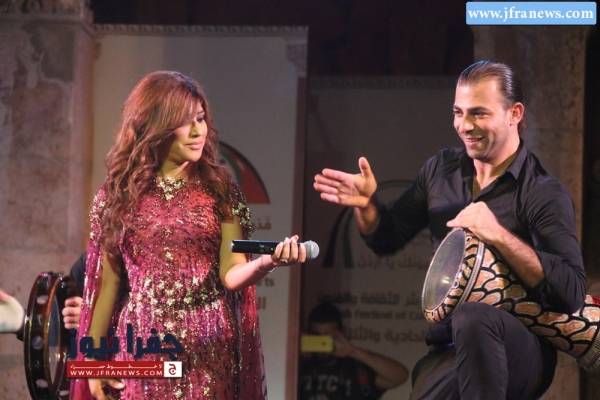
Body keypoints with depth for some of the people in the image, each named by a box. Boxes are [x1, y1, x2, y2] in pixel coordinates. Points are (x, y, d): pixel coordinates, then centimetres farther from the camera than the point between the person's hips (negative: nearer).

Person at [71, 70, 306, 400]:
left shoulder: (219, 188, 3)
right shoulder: (119, 192, 3)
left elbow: (231, 275, -6)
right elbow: (109, 281, 5)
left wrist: (267, 261, -27)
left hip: (207, 349, 0)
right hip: (141, 348, 0)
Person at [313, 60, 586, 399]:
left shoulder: (544, 193, -11)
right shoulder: (441, 170, 8)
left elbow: (572, 294, -21)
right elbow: (387, 240, 19)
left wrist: (498, 235, -28)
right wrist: (366, 205, -3)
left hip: (522, 349, -5)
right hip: (450, 349, 5)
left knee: (472, 317, -36)